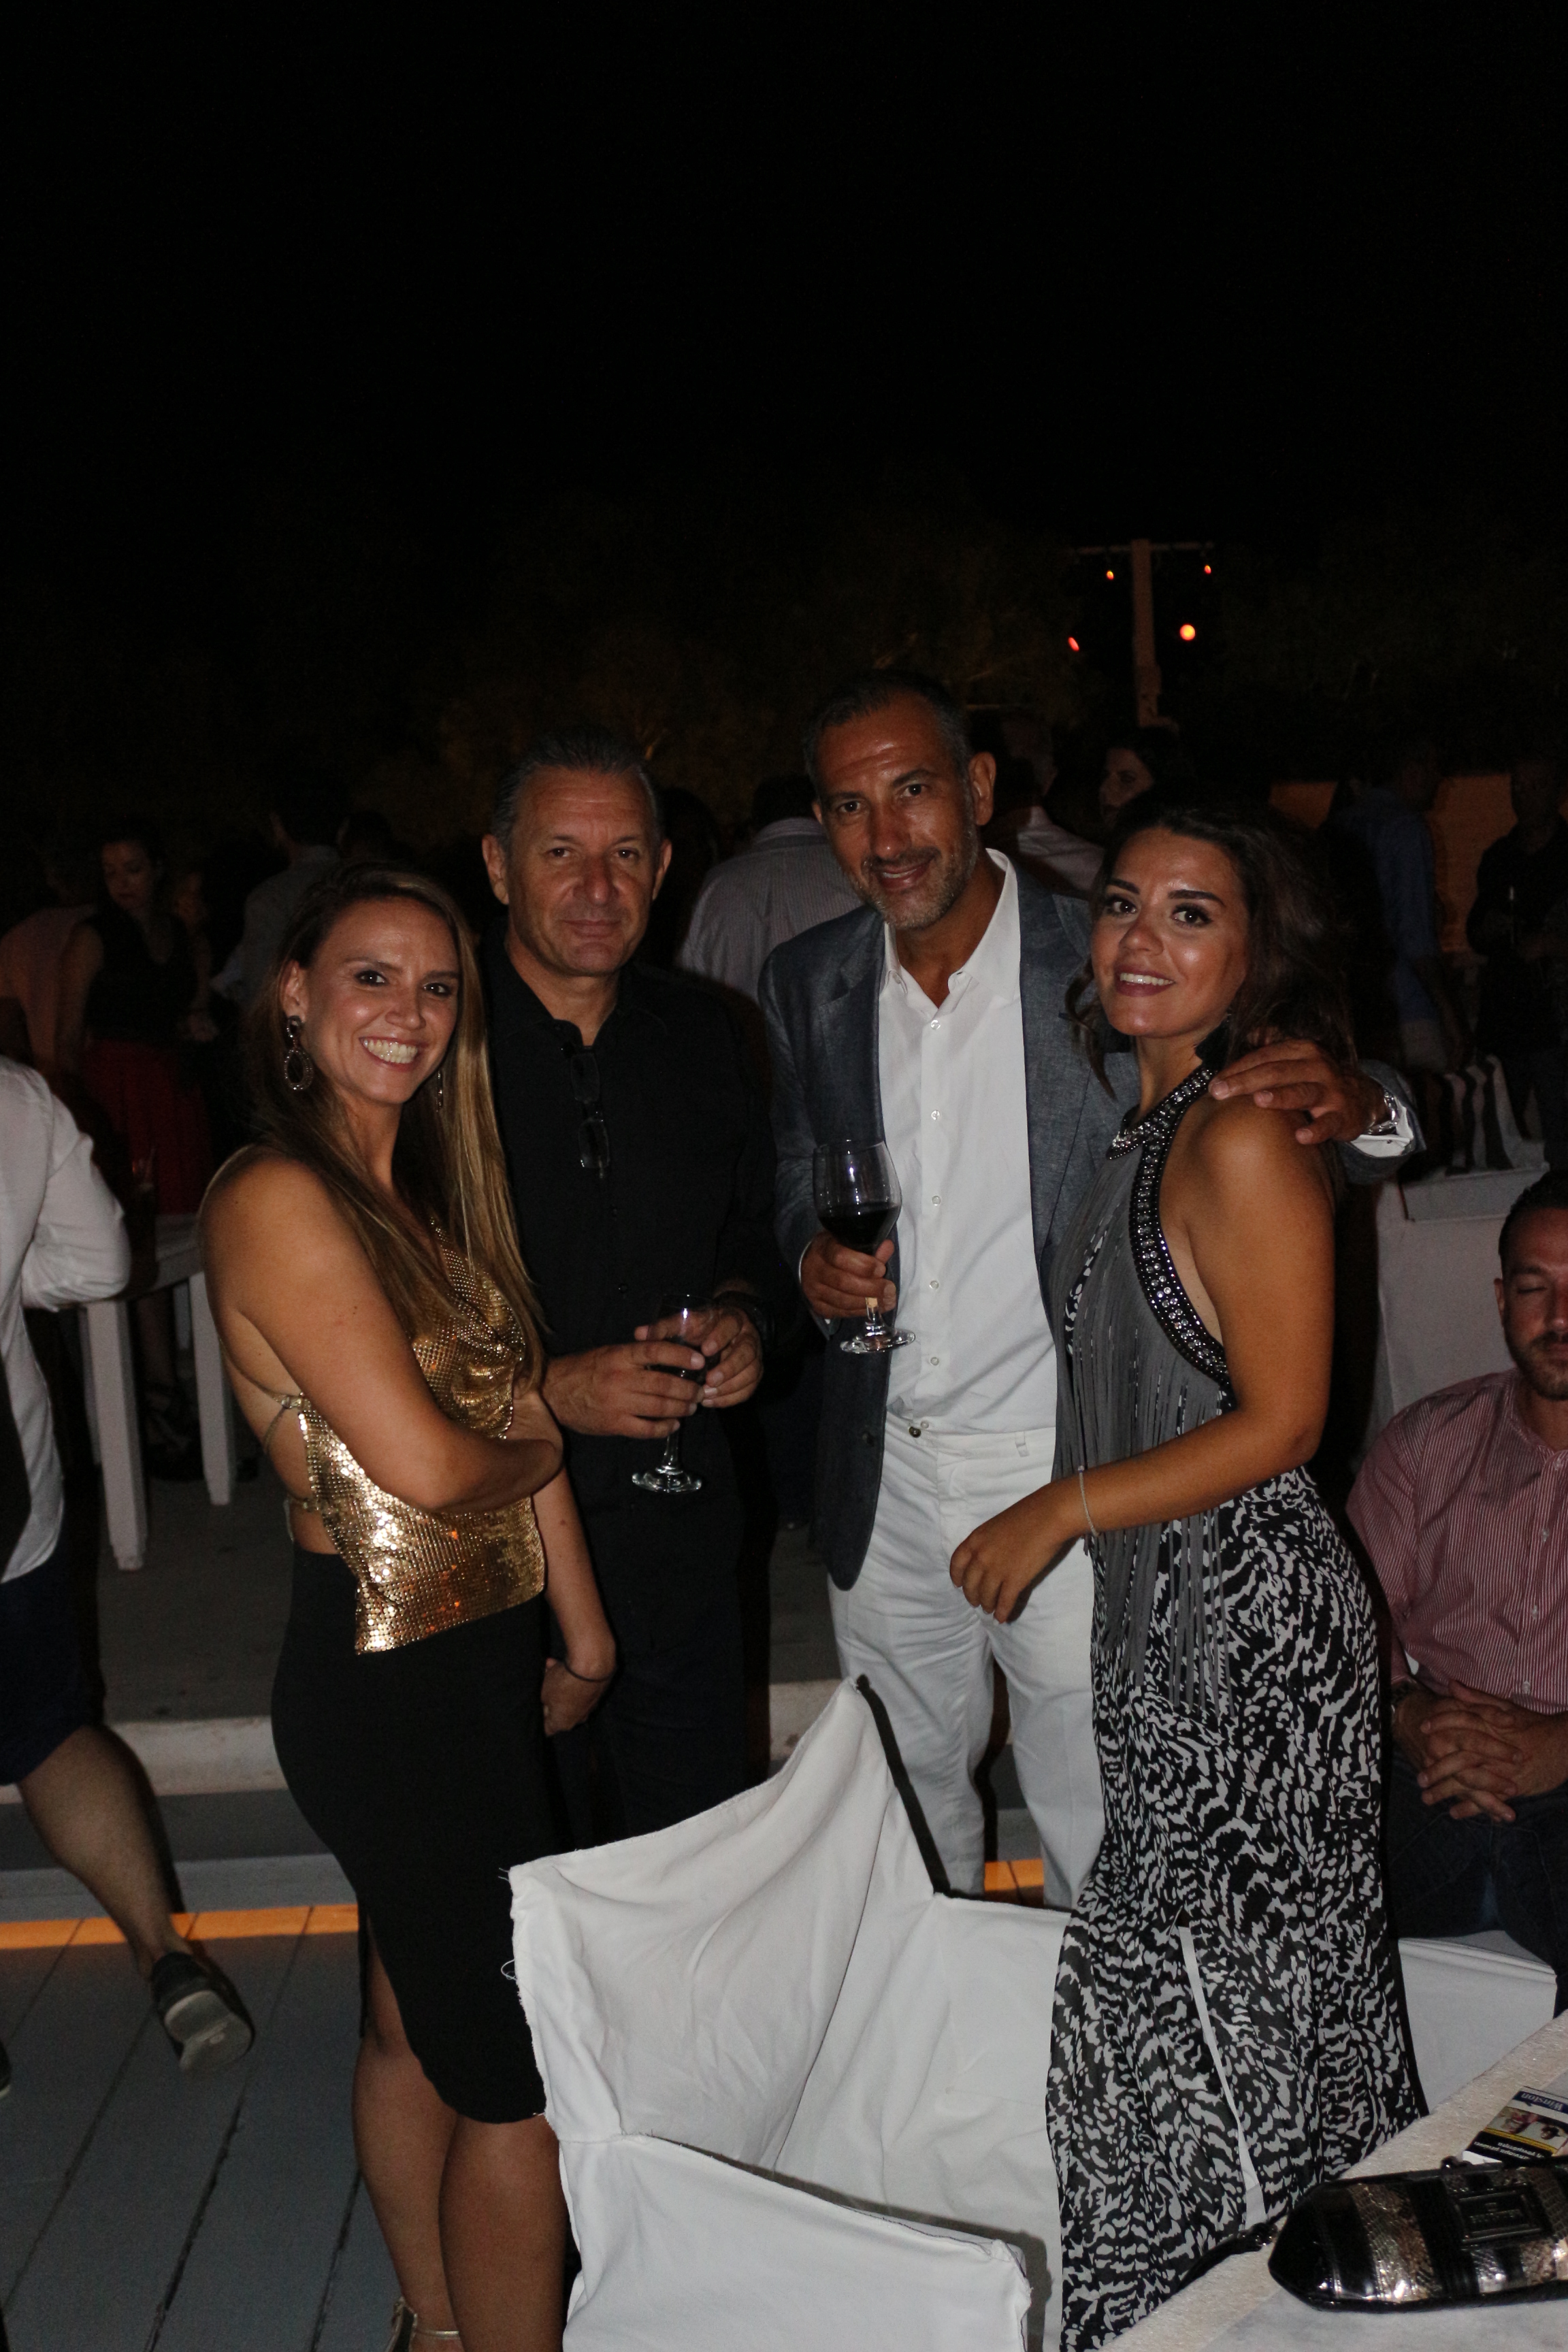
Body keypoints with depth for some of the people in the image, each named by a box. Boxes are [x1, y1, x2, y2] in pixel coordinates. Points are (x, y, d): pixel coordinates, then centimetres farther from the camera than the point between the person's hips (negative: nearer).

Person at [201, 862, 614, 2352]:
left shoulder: (426, 1182, 9)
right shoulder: (277, 1197, -19)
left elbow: (523, 1409, 10)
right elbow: (427, 1468, -23)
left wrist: (582, 1627, 12)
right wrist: (541, 1434, -2)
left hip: (479, 1658, 9)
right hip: (385, 1684, -9)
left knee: (418, 2026, 23)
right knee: (519, 2078, 3)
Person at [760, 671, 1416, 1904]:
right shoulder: (806, 984, 1)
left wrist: (1358, 1103, -31)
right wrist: (814, 1253, -8)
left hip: (1062, 1478, -4)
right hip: (884, 1481, 5)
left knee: (1100, 1845, 10)